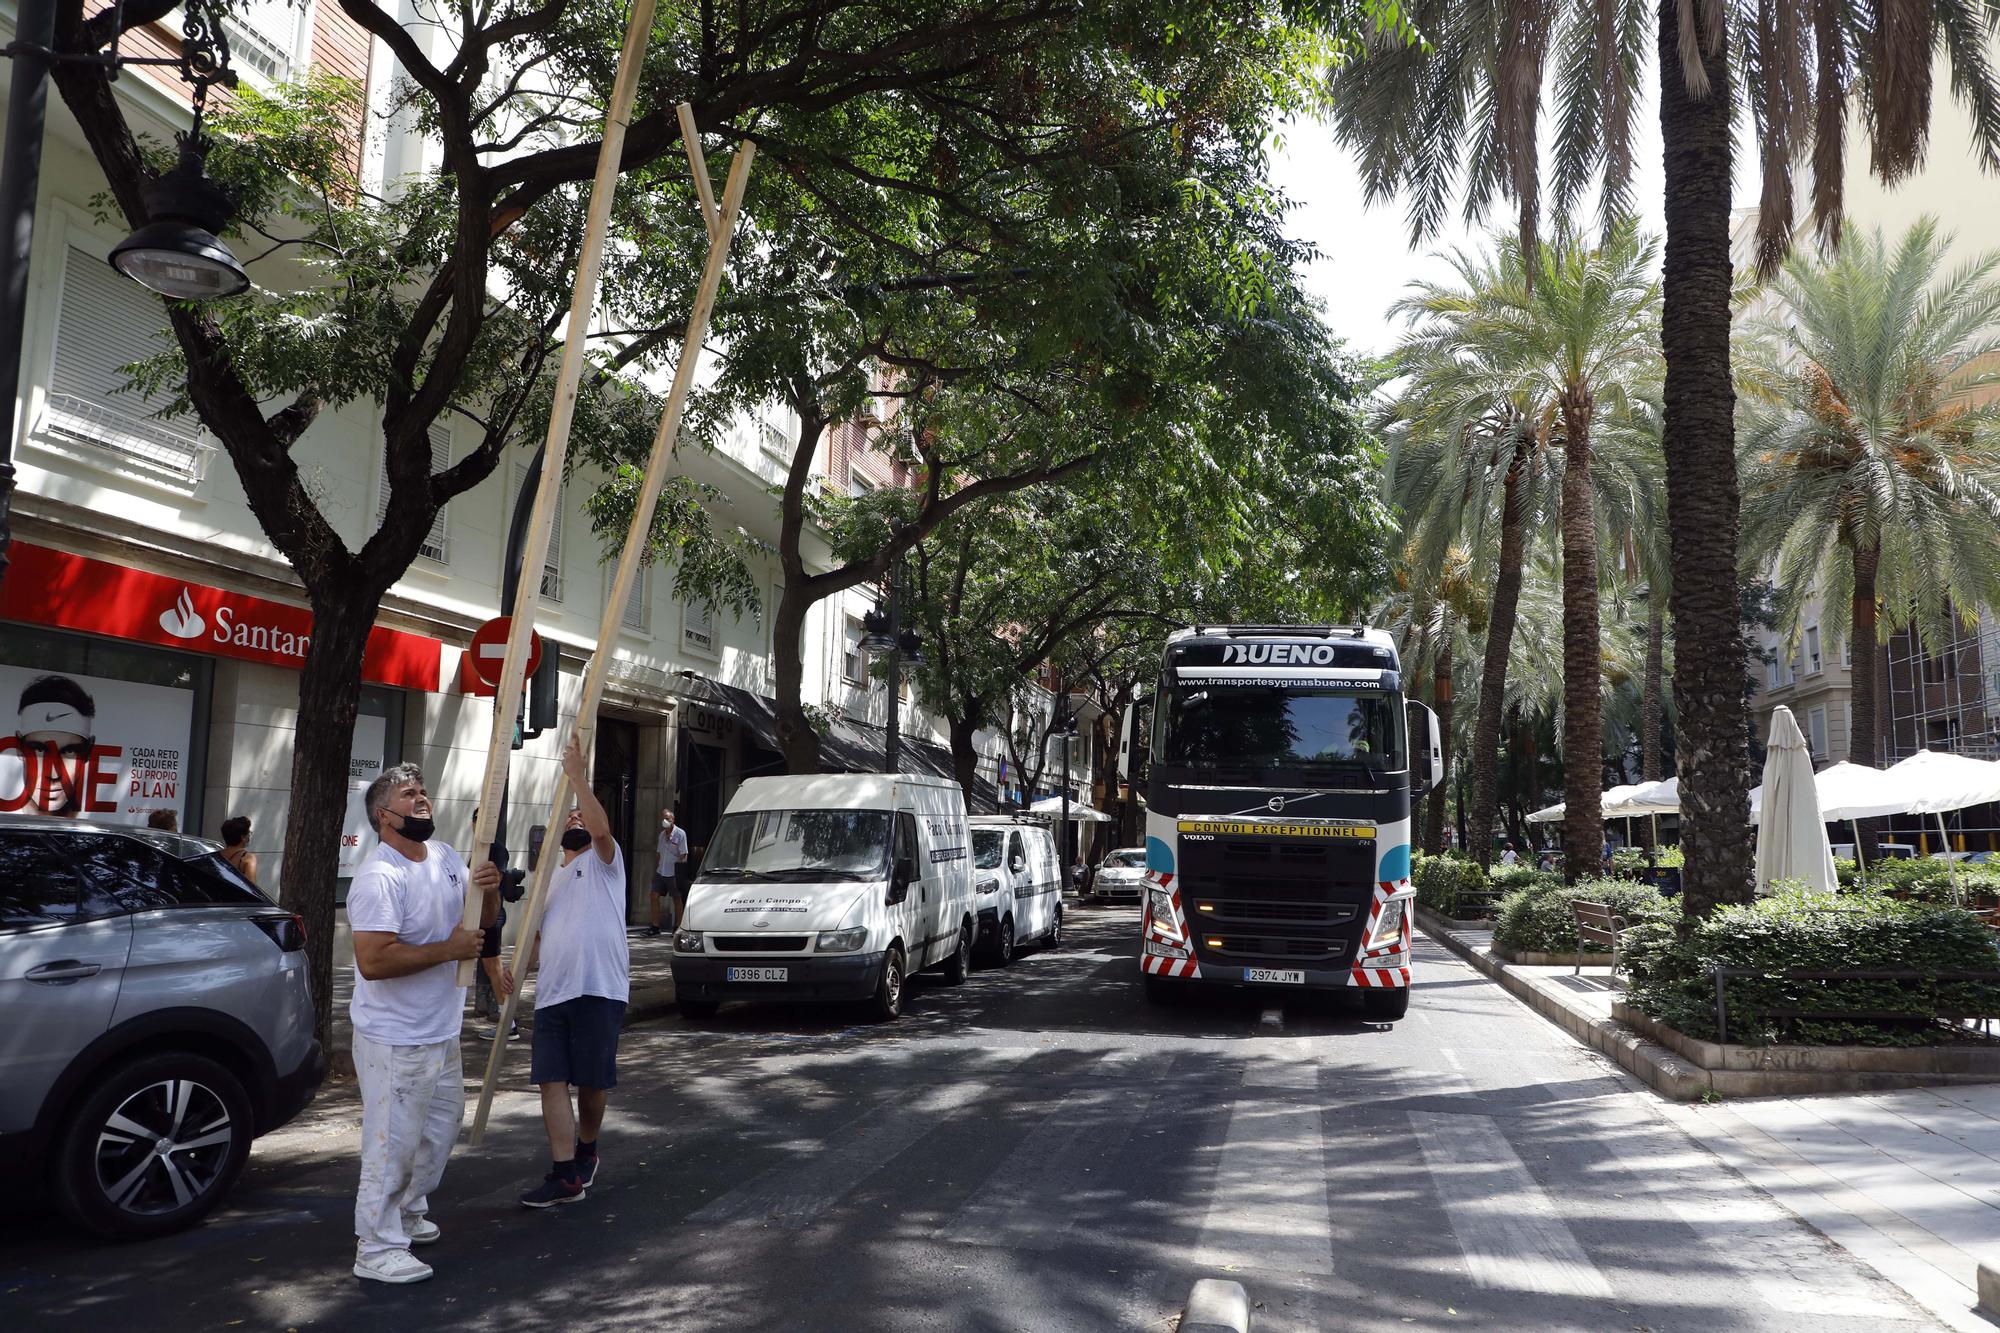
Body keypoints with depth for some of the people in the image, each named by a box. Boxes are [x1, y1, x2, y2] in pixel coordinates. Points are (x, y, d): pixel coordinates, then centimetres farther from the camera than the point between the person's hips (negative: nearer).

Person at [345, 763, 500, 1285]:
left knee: (439, 1130, 23)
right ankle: (377, 1250, 10)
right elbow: (373, 961, -31)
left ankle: (409, 1213, 42)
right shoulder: (379, 878, -22)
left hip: (442, 1033, 9)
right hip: (395, 1042, -9)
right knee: (393, 1145, -2)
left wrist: (490, 891, -6)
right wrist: (449, 949, -24)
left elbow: (481, 922, 17)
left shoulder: (446, 856, 5)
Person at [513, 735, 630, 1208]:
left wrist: (577, 775, -17)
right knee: (552, 1080, -3)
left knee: (592, 1082, 3)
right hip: (552, 994, 6)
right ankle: (565, 1175, -1)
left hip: (599, 991, -6)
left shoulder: (604, 861, 6)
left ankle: (586, 1150, 27)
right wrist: (518, 970, 8)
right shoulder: (550, 880, 26)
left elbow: (601, 827, -17)